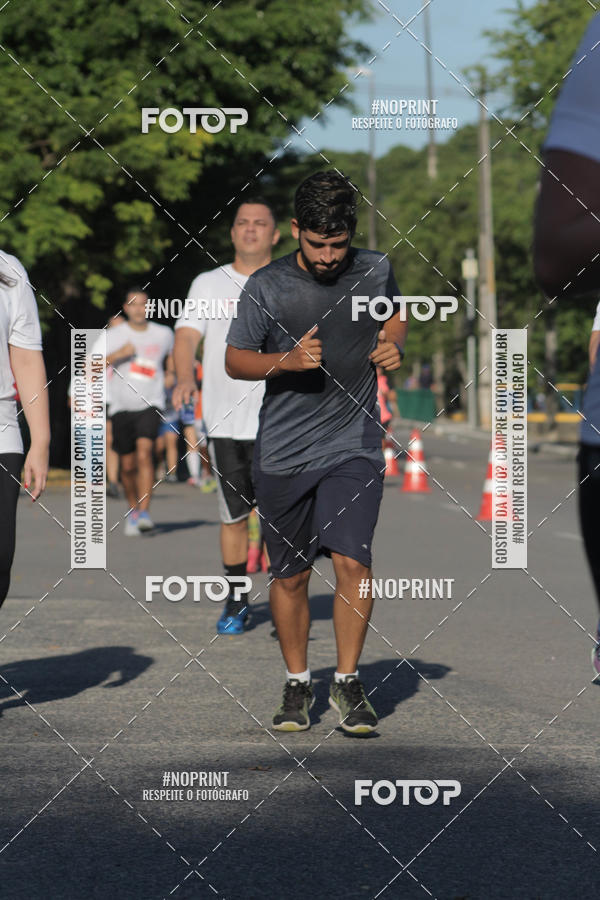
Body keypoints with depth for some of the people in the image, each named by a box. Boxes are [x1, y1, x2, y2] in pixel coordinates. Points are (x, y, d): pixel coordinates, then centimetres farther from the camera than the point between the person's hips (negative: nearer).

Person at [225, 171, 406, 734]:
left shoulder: (375, 271, 1)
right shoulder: (266, 287, -6)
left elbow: (395, 314, 22)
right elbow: (234, 359, 2)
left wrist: (393, 345, 0)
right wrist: (285, 361, -17)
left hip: (355, 447, 0)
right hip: (283, 453, 0)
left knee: (352, 562, -12)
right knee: (290, 575, 7)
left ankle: (347, 681, 2)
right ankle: (297, 684, 24)